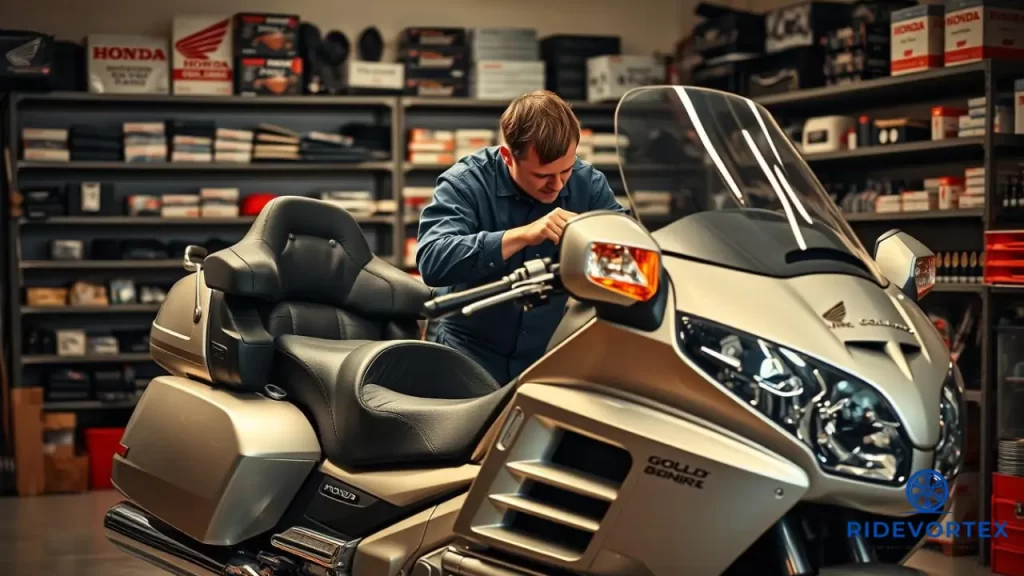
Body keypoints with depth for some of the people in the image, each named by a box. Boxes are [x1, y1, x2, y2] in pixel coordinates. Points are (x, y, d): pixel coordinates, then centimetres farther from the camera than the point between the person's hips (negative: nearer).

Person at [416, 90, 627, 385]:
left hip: (554, 360, 3)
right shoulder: (465, 183, -11)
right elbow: (432, 261, -26)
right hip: (470, 358, -3)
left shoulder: (589, 183, 0)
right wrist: (522, 235, -35)